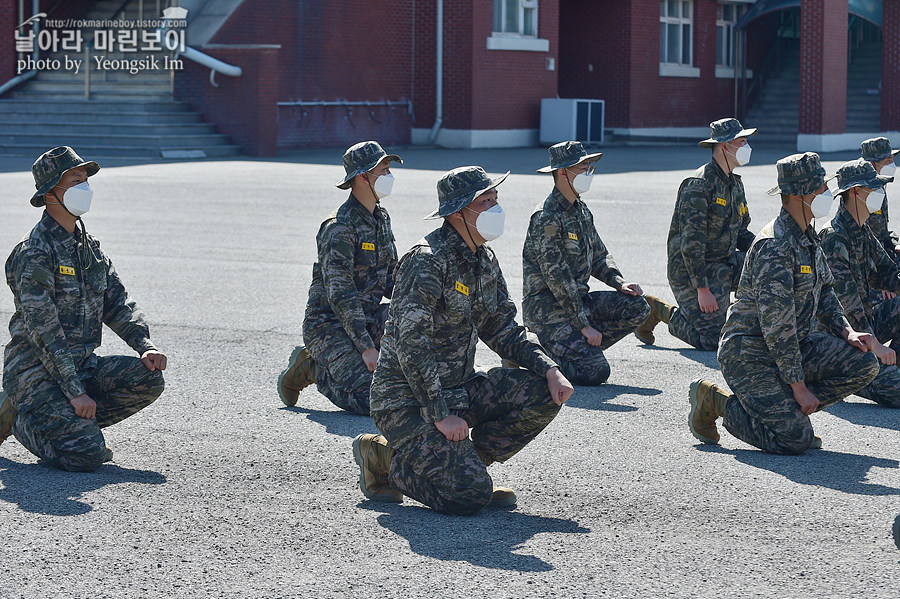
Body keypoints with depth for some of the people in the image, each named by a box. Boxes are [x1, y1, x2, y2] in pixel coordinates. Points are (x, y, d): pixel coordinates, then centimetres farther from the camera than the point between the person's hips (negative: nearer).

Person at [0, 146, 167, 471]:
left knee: (149, 378, -15)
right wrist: (75, 392, -24)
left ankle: (68, 423, 1)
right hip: (36, 370, -8)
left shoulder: (89, 247, 12)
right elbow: (42, 329, -20)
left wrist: (146, 346, -6)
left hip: (82, 364, 8)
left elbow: (118, 304, 14)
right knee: (87, 455, -23)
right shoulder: (34, 252, -15)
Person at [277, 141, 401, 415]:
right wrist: (366, 348, -25)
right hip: (330, 324, -8)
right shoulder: (339, 228, -18)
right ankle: (311, 367, 3)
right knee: (370, 401, -22)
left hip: (367, 317, 8)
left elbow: (390, 277, 17)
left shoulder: (381, 218, 10)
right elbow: (340, 294, -23)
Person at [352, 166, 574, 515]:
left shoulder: (484, 261, 9)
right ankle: (384, 457, 2)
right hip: (408, 399, -9)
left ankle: (465, 463, 4)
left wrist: (549, 370, -1)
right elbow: (412, 345, -26)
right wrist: (440, 416, -27)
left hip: (459, 390, 9)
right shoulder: (428, 260, -20)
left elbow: (502, 329, 15)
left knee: (545, 395, -7)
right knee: (469, 496, -22)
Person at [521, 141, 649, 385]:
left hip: (579, 300, 9)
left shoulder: (581, 210, 12)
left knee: (637, 307, -6)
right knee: (595, 371, -22)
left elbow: (598, 256, 22)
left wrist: (620, 283, 1)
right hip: (547, 308, -9)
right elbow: (558, 279, -20)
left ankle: (580, 349, 0)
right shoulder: (547, 217, -18)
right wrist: (584, 326, -20)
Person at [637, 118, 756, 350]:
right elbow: (691, 241, -23)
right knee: (712, 341, -14)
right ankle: (657, 311, 7)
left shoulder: (735, 183, 11)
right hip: (691, 271, -8)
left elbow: (740, 233, 21)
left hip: (725, 265, 9)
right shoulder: (700, 185, -18)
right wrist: (702, 289, -26)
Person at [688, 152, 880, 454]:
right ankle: (717, 401, 0)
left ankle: (785, 409, 3)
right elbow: (776, 324, -25)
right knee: (795, 440, -20)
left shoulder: (807, 237, 9)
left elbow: (824, 292, 22)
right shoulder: (774, 246, -23)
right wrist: (799, 386, -23)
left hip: (796, 345, 9)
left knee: (864, 364, -7)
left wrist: (847, 332, 3)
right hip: (751, 353, -9)